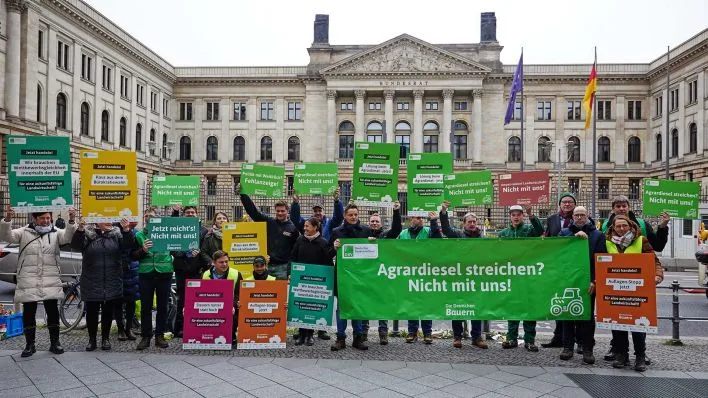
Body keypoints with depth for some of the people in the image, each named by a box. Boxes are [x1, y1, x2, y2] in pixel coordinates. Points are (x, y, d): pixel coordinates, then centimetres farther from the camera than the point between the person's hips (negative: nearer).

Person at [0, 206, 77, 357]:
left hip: (51, 283, 0)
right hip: (28, 283, 0)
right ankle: (29, 344, 20)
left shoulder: (55, 233, 4)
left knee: (53, 312, 6)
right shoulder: (24, 233, 4)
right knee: (28, 313, 8)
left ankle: (55, 342, 18)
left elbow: (68, 237, -13)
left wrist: (71, 221, -31)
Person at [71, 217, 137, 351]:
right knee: (91, 312, 7)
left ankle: (105, 338, 23)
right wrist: (80, 229, -30)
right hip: (91, 283, -1)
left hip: (112, 283, 1)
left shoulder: (117, 233, 3)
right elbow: (76, 245, -14)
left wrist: (126, 230, -24)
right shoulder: (87, 234, -1)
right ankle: (92, 339, 21)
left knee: (108, 312, 10)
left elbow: (129, 246, -7)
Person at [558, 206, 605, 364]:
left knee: (587, 316, 4)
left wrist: (594, 281, -11)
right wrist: (575, 236, -20)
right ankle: (568, 346, 15)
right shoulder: (564, 232, 11)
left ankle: (587, 349, 12)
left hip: (588, 283, -1)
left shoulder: (597, 235, 6)